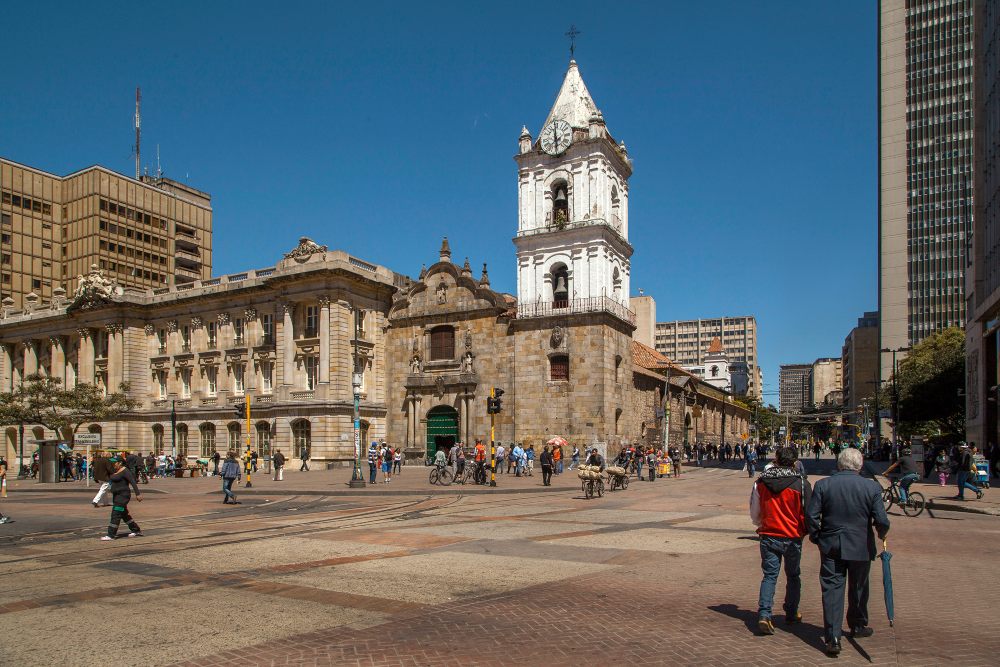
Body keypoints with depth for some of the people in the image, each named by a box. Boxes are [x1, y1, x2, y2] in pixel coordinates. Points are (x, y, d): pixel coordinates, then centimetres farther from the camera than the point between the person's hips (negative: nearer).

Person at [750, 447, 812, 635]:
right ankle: (791, 614, 29)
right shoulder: (801, 483, -11)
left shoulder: (760, 483, -1)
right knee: (793, 576, 17)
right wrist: (806, 531, 14)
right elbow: (809, 512, -5)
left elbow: (754, 514, 7)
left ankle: (764, 614, -10)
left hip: (768, 537, 1)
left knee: (769, 576, 5)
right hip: (792, 538, -1)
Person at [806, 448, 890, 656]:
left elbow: (811, 515, -9)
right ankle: (858, 626, 39)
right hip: (861, 547, 1)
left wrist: (815, 537, 7)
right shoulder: (872, 487, -9)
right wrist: (881, 534, 12)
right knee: (858, 588, 20)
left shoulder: (823, 485, -7)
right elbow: (881, 520, -10)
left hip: (831, 547, -1)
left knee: (832, 590, 2)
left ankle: (832, 637, -4)